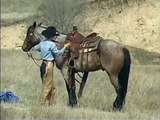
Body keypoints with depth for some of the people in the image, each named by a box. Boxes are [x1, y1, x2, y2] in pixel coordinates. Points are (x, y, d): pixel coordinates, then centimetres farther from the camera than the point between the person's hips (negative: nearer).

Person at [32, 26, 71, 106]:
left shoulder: (42, 43, 8)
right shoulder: (52, 44, -15)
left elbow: (35, 48, 25)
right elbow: (58, 53, -4)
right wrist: (65, 47, 8)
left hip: (44, 64, 9)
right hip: (49, 65, -9)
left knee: (52, 87, 16)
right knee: (47, 86, -3)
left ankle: (52, 103, 21)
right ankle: (42, 104, -1)